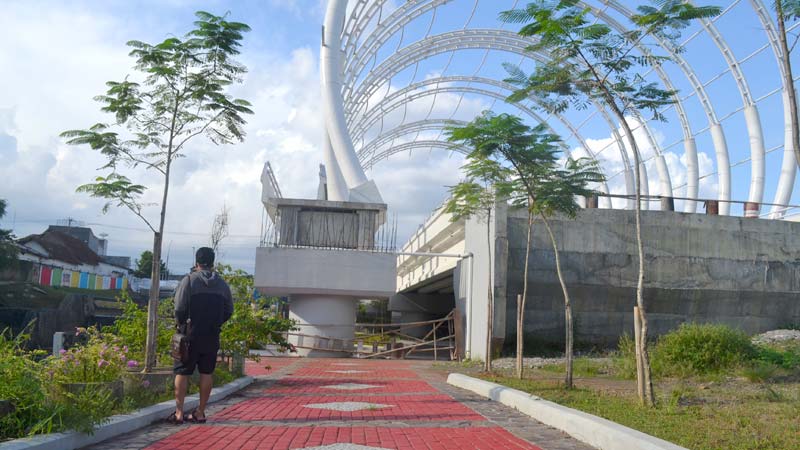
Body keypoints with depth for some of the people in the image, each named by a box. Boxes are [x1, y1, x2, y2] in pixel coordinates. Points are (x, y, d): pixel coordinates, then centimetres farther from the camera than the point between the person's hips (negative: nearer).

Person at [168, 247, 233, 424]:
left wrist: (181, 325, 6)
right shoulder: (222, 284, 7)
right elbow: (229, 311, 9)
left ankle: (179, 412, 3)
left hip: (191, 335, -3)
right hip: (212, 337, 3)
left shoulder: (189, 280, -6)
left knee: (182, 372, 4)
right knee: (206, 373, 8)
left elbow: (180, 308, -10)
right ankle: (200, 412, 12)